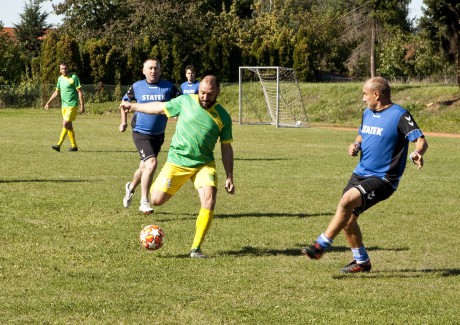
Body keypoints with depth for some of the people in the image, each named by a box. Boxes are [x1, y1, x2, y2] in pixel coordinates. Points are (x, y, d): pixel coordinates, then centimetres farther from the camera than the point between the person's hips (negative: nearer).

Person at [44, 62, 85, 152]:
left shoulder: (74, 77, -8)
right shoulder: (60, 78, 11)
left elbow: (79, 92, -9)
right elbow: (56, 92, 21)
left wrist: (82, 106, -13)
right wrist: (48, 103, 16)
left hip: (72, 105, -7)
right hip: (64, 105, 7)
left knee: (66, 124, -14)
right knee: (69, 126, 8)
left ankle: (59, 145, -17)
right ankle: (74, 146, 15)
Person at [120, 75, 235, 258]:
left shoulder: (223, 116, 0)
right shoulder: (185, 101, -3)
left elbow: (226, 148, 6)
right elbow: (160, 108, 12)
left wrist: (229, 177, 4)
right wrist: (133, 106, 21)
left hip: (204, 164, 0)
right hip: (177, 162, 0)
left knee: (209, 201, -20)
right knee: (156, 200, -6)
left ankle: (196, 248, -8)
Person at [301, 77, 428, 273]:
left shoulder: (399, 115, -12)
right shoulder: (367, 113, 11)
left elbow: (421, 141, -19)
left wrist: (417, 153, -42)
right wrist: (356, 145, 4)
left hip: (383, 179, -8)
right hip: (361, 173, 8)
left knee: (347, 200, -28)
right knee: (347, 220, 7)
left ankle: (321, 245, -21)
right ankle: (362, 262, 26)